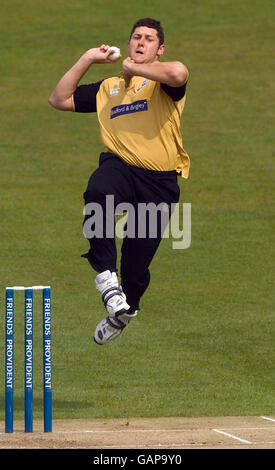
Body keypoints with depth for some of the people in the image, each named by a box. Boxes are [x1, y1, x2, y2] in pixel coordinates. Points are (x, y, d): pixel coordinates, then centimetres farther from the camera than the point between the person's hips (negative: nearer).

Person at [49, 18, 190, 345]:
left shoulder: (161, 82, 5)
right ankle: (107, 278, -33)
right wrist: (87, 60, 16)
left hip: (159, 183, -2)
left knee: (136, 265, 0)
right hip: (118, 168, 2)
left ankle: (124, 310, 33)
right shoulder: (107, 88, 22)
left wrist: (133, 68, -6)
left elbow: (178, 74, -20)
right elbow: (59, 100, 23)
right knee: (98, 194, -37)